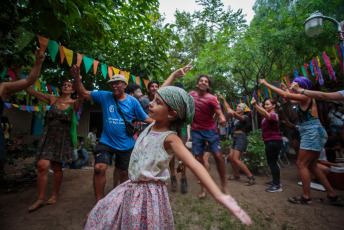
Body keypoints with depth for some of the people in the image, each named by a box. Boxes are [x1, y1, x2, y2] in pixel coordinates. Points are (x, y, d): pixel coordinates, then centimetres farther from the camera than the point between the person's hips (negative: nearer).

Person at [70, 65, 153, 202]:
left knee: (124, 172, 14)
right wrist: (76, 78, -14)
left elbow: (146, 119, -2)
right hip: (106, 141, 0)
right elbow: (83, 93, 0)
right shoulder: (105, 96, -1)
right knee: (99, 168, -14)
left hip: (126, 144, 0)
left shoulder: (133, 101, -4)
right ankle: (99, 201, 10)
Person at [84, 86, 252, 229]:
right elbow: (164, 93, 8)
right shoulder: (151, 125, -3)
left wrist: (219, 195, -44)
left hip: (149, 194, -7)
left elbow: (194, 164, -34)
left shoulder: (170, 138, -22)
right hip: (131, 188, 8)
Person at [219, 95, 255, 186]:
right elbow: (228, 108, 24)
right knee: (231, 157, 7)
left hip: (241, 138, -8)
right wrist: (223, 99, 27)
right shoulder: (235, 116, 17)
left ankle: (251, 177, -9)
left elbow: (240, 118, -30)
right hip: (235, 138, 8)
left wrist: (233, 113, -49)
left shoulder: (245, 117, -5)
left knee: (236, 159, -15)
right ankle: (236, 175, 20)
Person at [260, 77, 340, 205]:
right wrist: (286, 88, 38)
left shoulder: (306, 97, -11)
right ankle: (332, 195, 23)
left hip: (313, 132, -10)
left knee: (301, 164, -6)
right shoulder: (302, 100, 15)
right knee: (311, 166, 14)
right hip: (313, 133, 10)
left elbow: (285, 95, -24)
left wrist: (267, 84, -21)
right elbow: (291, 100, 36)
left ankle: (306, 197, 4)